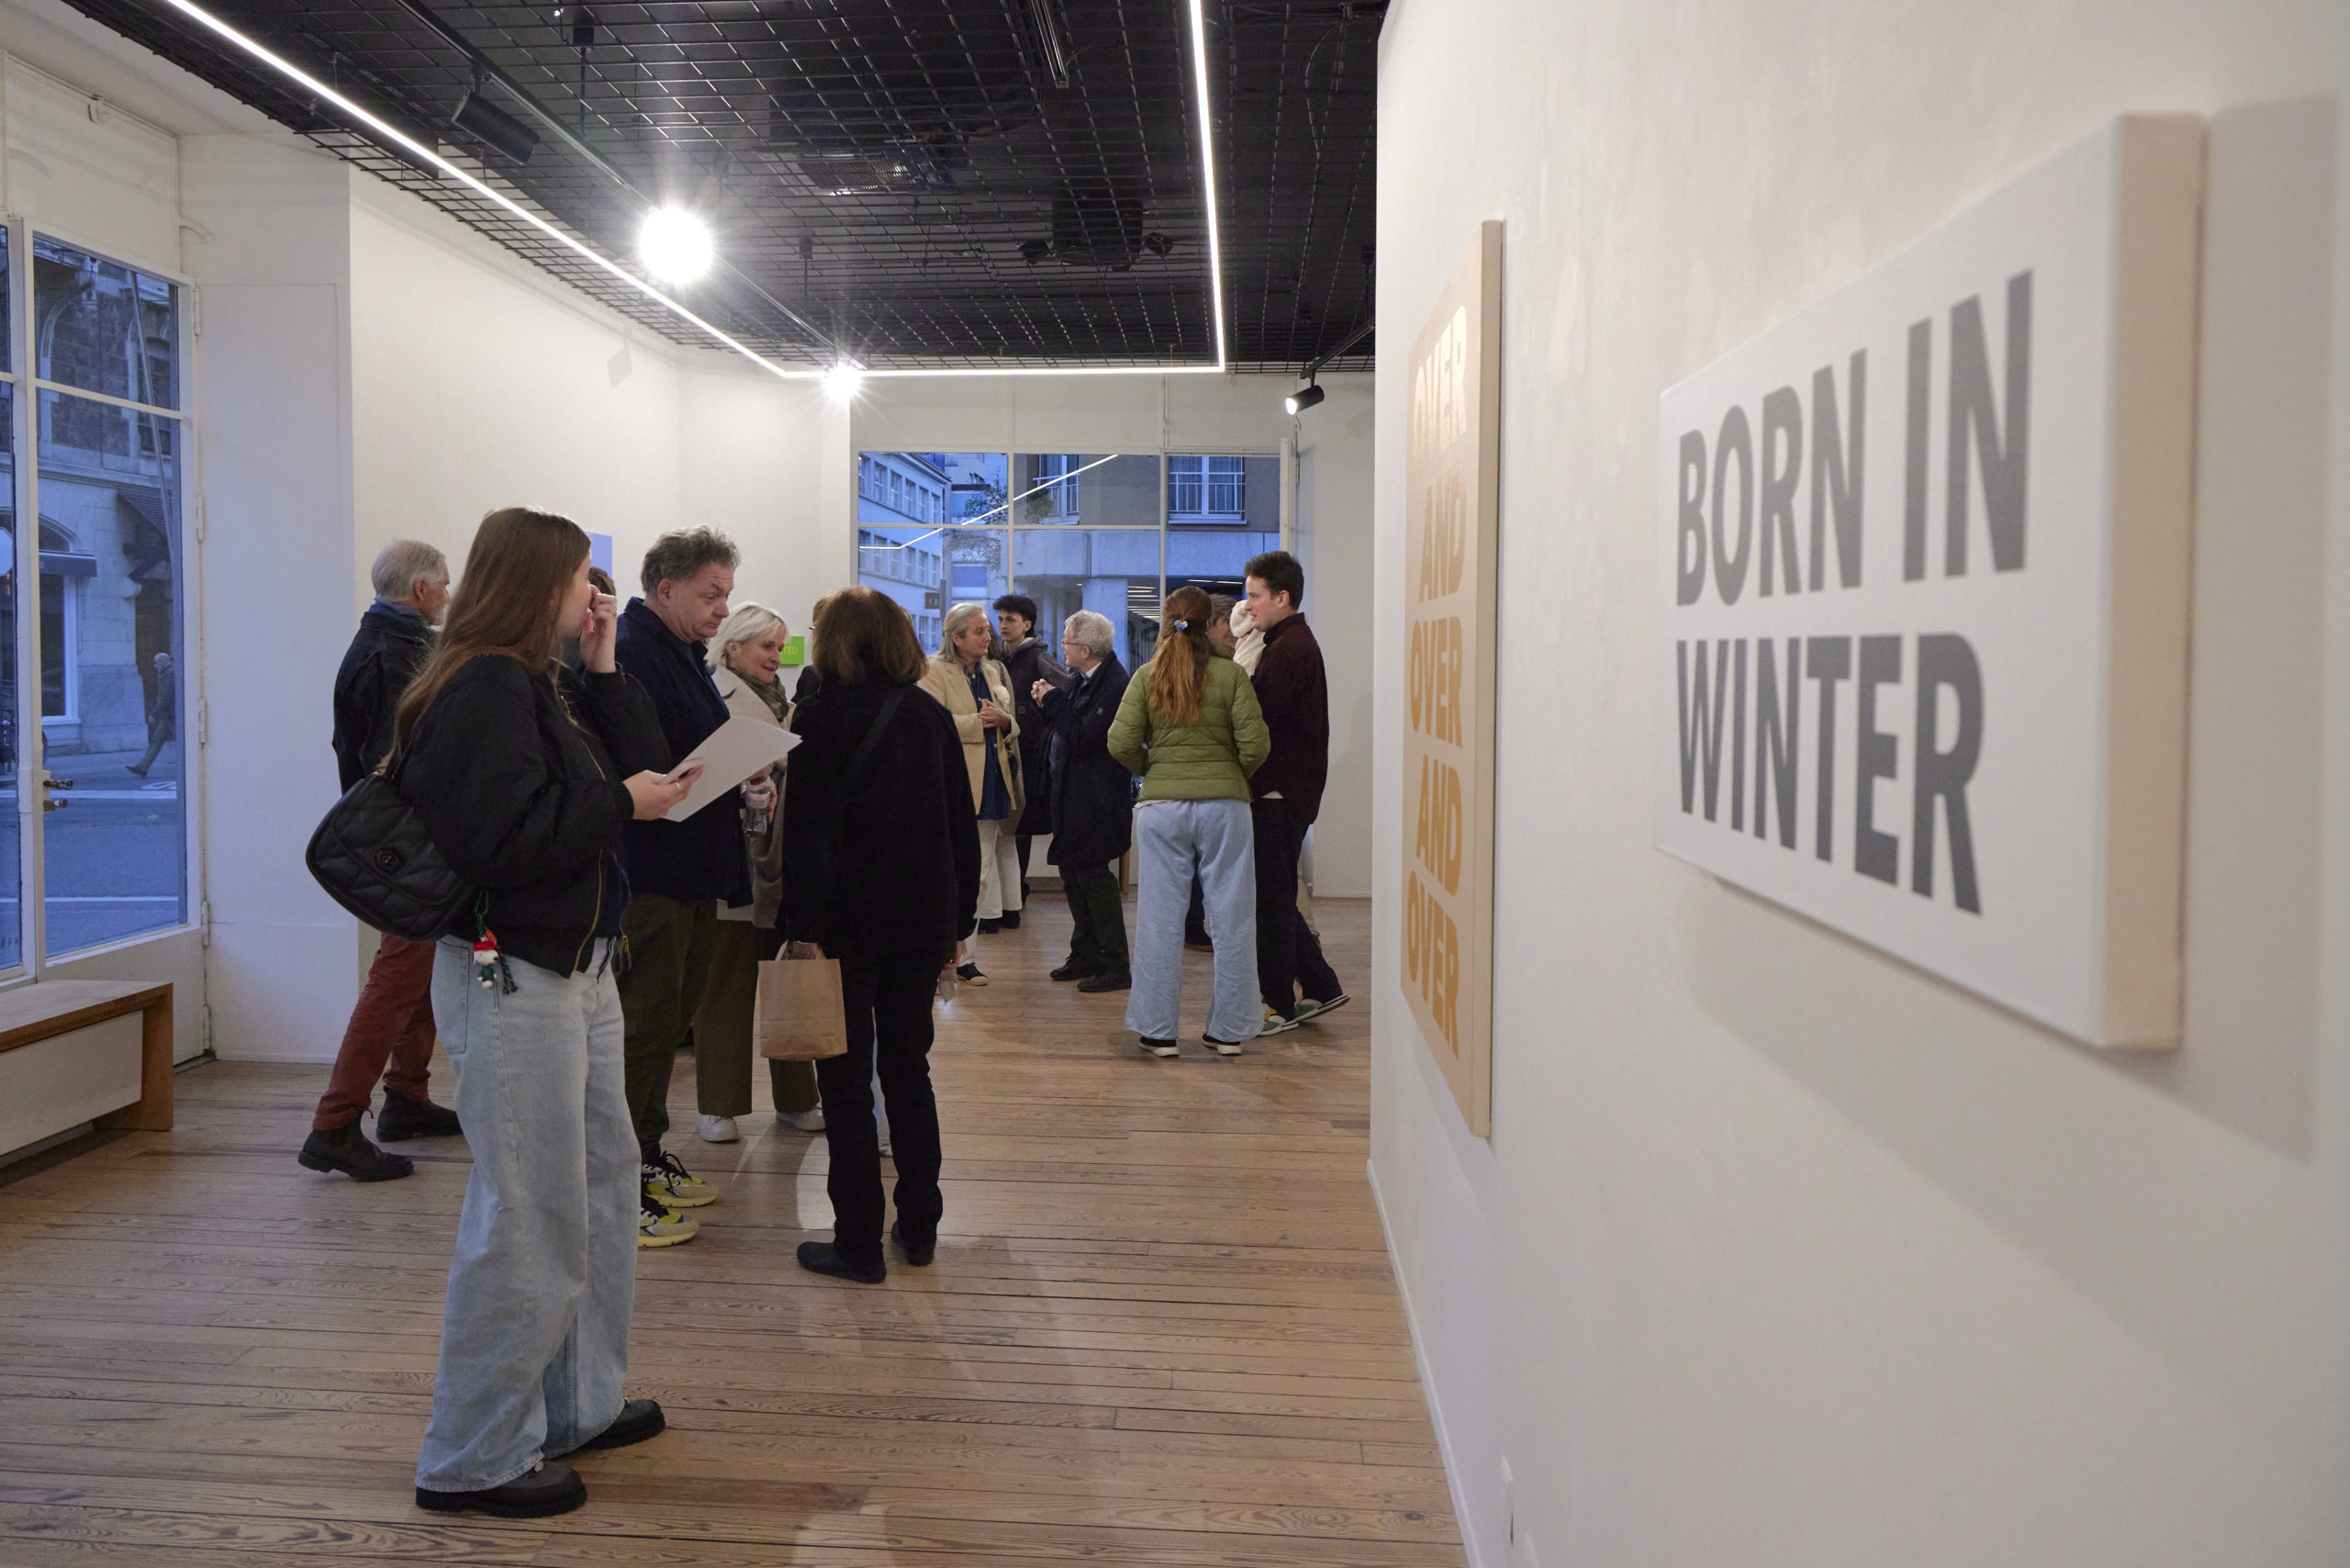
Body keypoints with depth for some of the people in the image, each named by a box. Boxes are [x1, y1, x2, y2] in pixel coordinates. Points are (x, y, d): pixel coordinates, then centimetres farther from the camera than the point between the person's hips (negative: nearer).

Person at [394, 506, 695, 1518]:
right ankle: (475, 1458, 9)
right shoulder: (481, 690, -16)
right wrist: (619, 803, -16)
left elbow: (642, 765, 10)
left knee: (604, 1181, 19)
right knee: (529, 1215, -5)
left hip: (577, 968, 11)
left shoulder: (543, 685, 14)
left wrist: (604, 669, 3)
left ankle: (579, 1404, 33)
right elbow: (501, 838, -26)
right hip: (510, 974, -11)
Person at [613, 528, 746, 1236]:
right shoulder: (630, 655, -16)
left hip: (690, 877, 10)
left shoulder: (684, 655, 18)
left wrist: (736, 784, 6)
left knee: (669, 1019, 18)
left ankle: (645, 1156, 31)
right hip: (648, 877, -10)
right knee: (644, 1026, -3)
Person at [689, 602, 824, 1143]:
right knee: (727, 986, 2)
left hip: (784, 869, 7)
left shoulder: (783, 703, 18)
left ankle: (795, 1099, 22)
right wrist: (744, 793, -32)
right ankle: (719, 1106, 12)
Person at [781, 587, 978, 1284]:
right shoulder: (933, 717, 7)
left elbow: (810, 832, -15)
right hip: (922, 919, 5)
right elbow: (962, 828, 10)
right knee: (908, 1070, 15)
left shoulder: (822, 717, -8)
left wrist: (804, 928, -14)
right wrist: (958, 920, 15)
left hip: (849, 919, -5)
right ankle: (919, 1227, 21)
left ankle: (860, 1243, 5)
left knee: (847, 1081, 3)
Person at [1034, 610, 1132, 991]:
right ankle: (1086, 955, 26)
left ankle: (1115, 967, 3)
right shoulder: (1084, 678, 10)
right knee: (1072, 870, 15)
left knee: (1092, 872, -6)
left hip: (1096, 798, -10)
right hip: (1072, 793, 10)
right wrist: (1047, 703, 1)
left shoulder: (1114, 685, -20)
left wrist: (1053, 702, -15)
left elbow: (1084, 738, -24)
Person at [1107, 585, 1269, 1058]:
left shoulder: (1146, 677, 2)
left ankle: (1158, 1030, 11)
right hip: (1224, 805, -1)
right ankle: (1228, 1030, 14)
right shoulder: (1231, 674, -2)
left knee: (1160, 918, 6)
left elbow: (1121, 743, -4)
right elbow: (1255, 743, -8)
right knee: (1230, 919, 7)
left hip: (1161, 806, 1)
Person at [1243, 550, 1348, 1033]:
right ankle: (1321, 986, 22)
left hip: (1280, 794, -10)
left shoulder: (1290, 649, -16)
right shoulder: (1294, 642, 18)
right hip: (1282, 790, 10)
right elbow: (1262, 709, 13)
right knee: (1276, 897, 16)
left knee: (1271, 898, -2)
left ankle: (1278, 1006, 6)